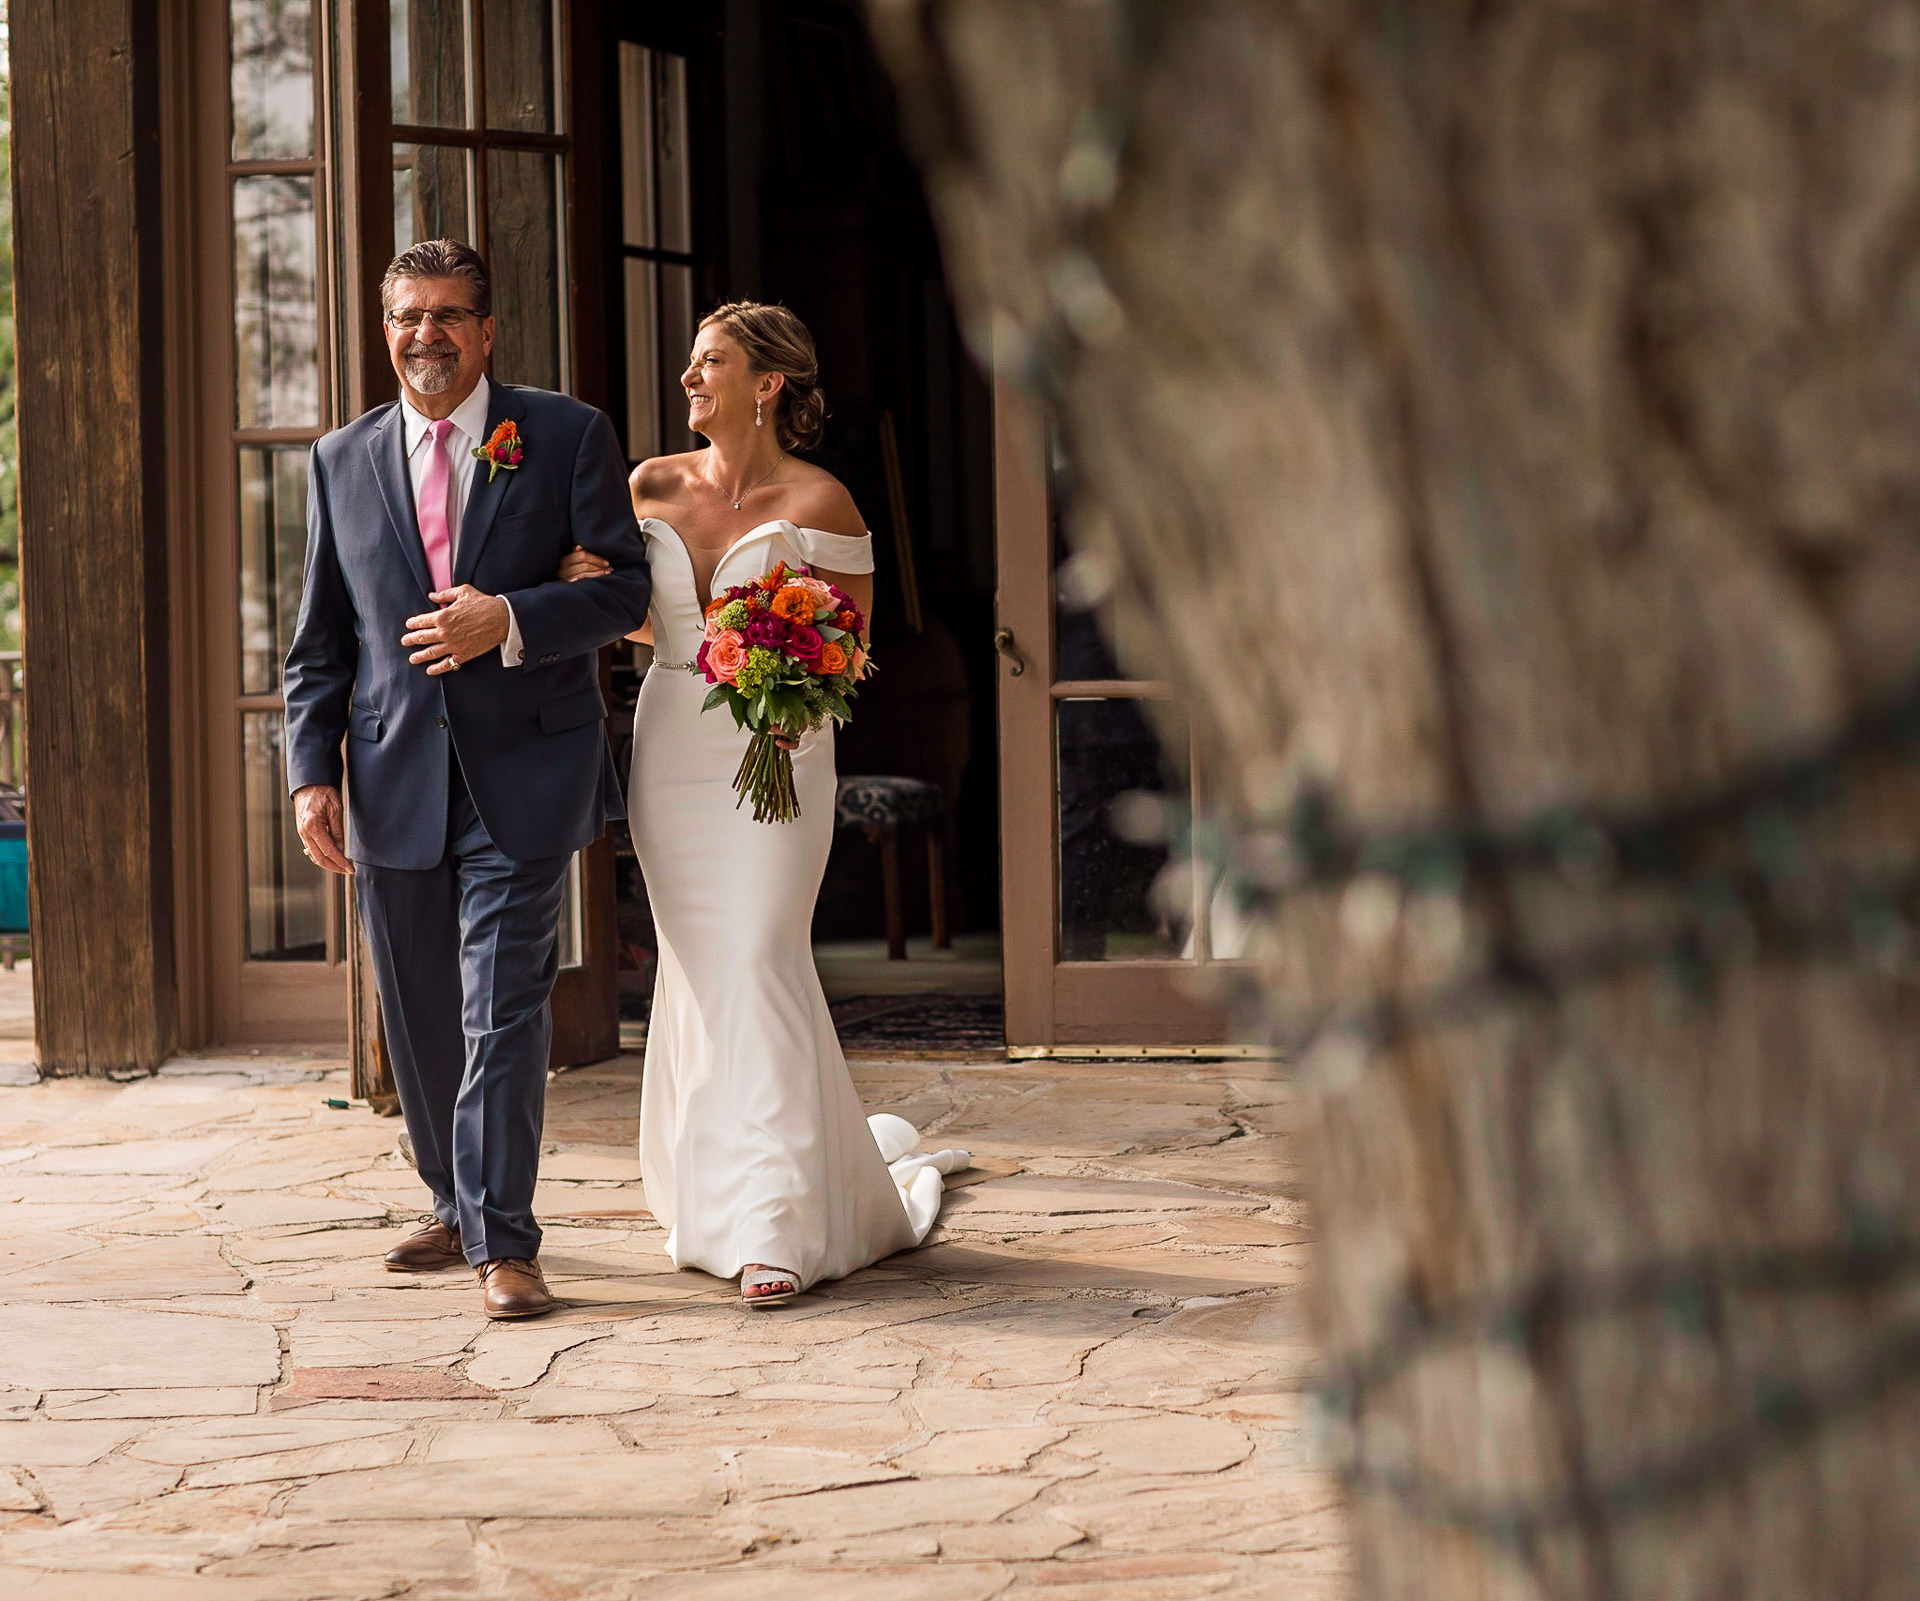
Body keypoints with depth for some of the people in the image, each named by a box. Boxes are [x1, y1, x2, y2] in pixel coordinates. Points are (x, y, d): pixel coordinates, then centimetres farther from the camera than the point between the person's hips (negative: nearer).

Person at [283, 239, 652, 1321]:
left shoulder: (568, 437, 2)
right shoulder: (342, 462, 11)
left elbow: (625, 585, -2)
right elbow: (319, 642, 12)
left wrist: (510, 621, -17)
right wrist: (312, 772, 1)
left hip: (522, 772, -4)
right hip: (394, 776, 4)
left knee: (505, 1007, -11)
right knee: (420, 1019, 12)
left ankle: (506, 1243, -7)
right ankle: (460, 1210, 29)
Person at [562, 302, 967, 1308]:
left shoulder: (817, 504, -6)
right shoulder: (653, 488, 7)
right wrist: (595, 585, -2)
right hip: (671, 751, 5)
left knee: (758, 961, -14)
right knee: (698, 970, 8)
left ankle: (778, 1227, -12)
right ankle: (716, 1199, 23)